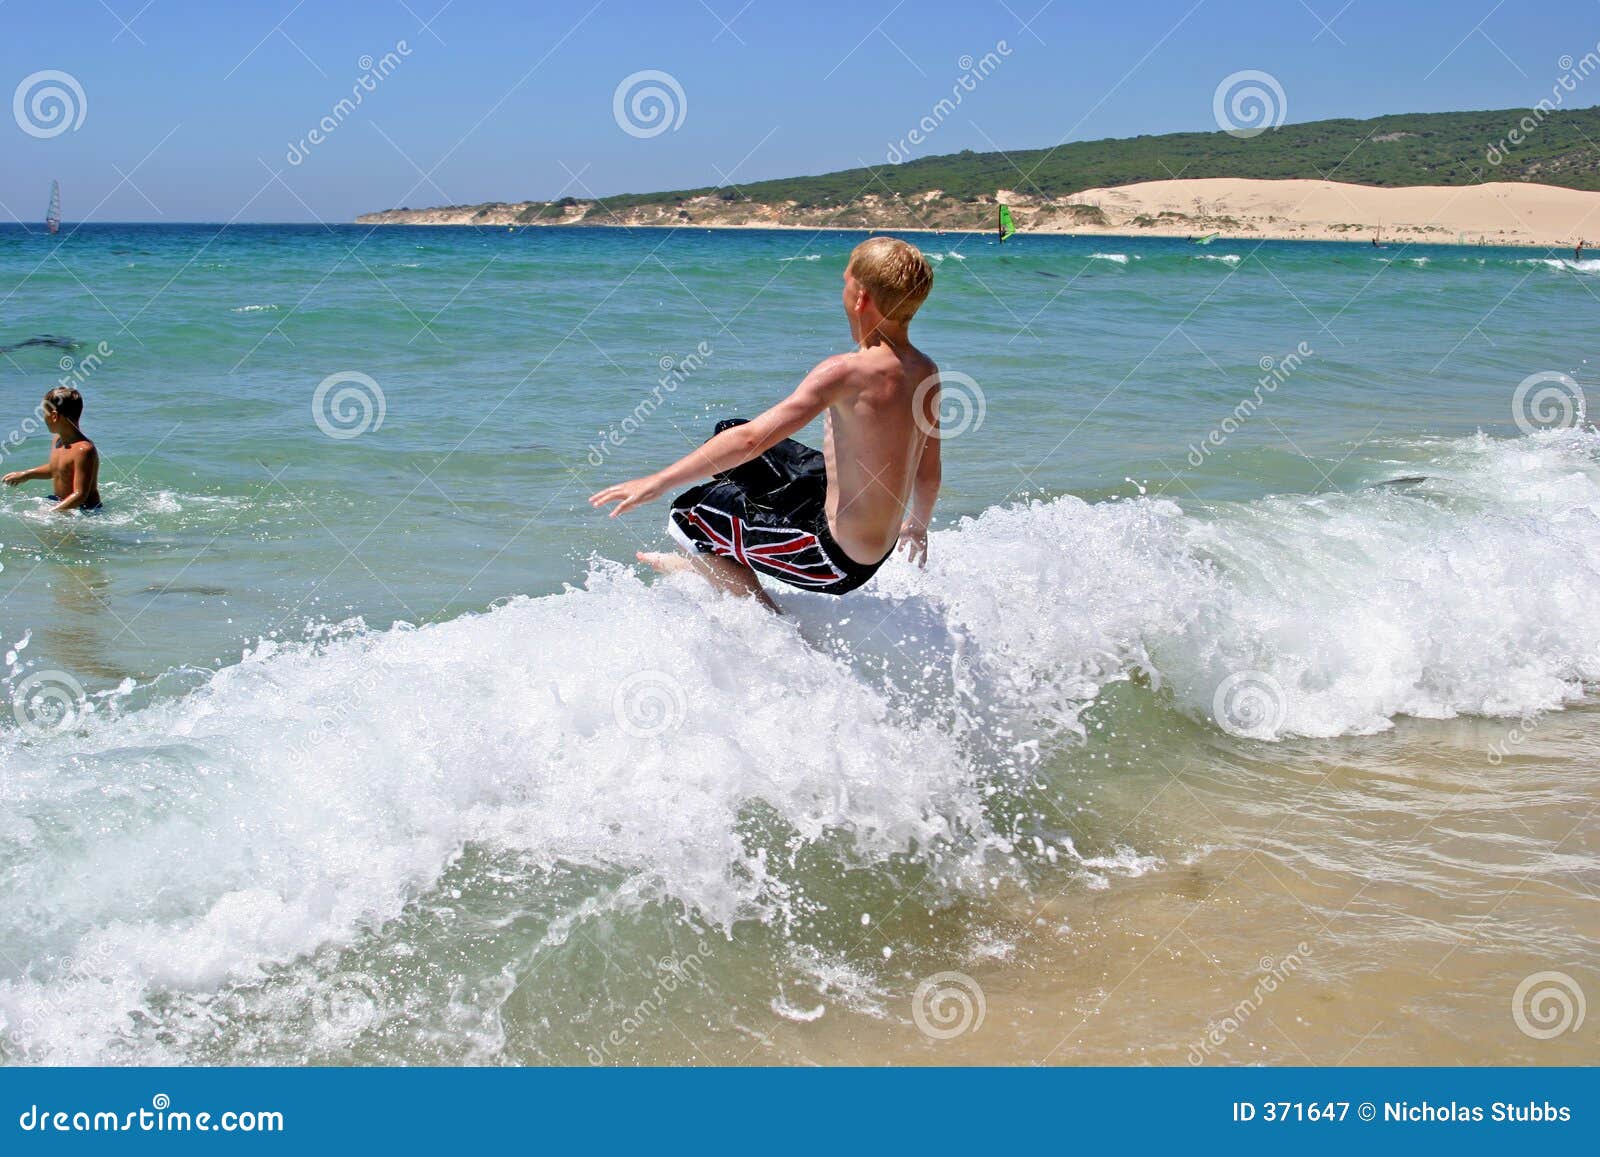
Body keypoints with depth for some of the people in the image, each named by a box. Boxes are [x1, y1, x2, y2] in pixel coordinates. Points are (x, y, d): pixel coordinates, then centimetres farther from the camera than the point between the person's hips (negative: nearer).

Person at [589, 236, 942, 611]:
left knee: (689, 515, 7)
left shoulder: (847, 372, -26)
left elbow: (752, 439, -27)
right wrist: (917, 528, 30)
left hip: (838, 559, -9)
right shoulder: (925, 371, -3)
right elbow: (929, 474, 9)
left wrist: (658, 482, -21)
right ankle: (709, 562, 37)